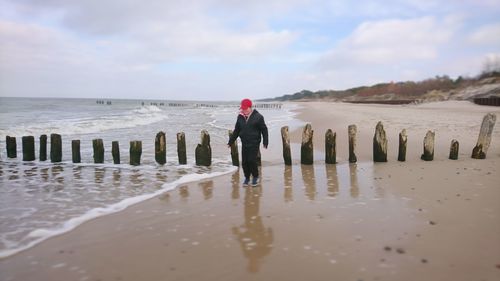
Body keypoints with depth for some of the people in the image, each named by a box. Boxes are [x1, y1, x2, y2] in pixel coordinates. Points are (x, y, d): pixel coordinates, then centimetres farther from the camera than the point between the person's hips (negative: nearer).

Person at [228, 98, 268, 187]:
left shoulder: (258, 117, -7)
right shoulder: (240, 117, 6)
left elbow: (264, 130, -4)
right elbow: (236, 131, 14)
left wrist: (265, 142, -10)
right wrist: (230, 142, 13)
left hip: (254, 143, -4)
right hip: (244, 143, 5)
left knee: (252, 160, -11)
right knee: (244, 161, 4)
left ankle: (255, 177, 12)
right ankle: (247, 177, 23)